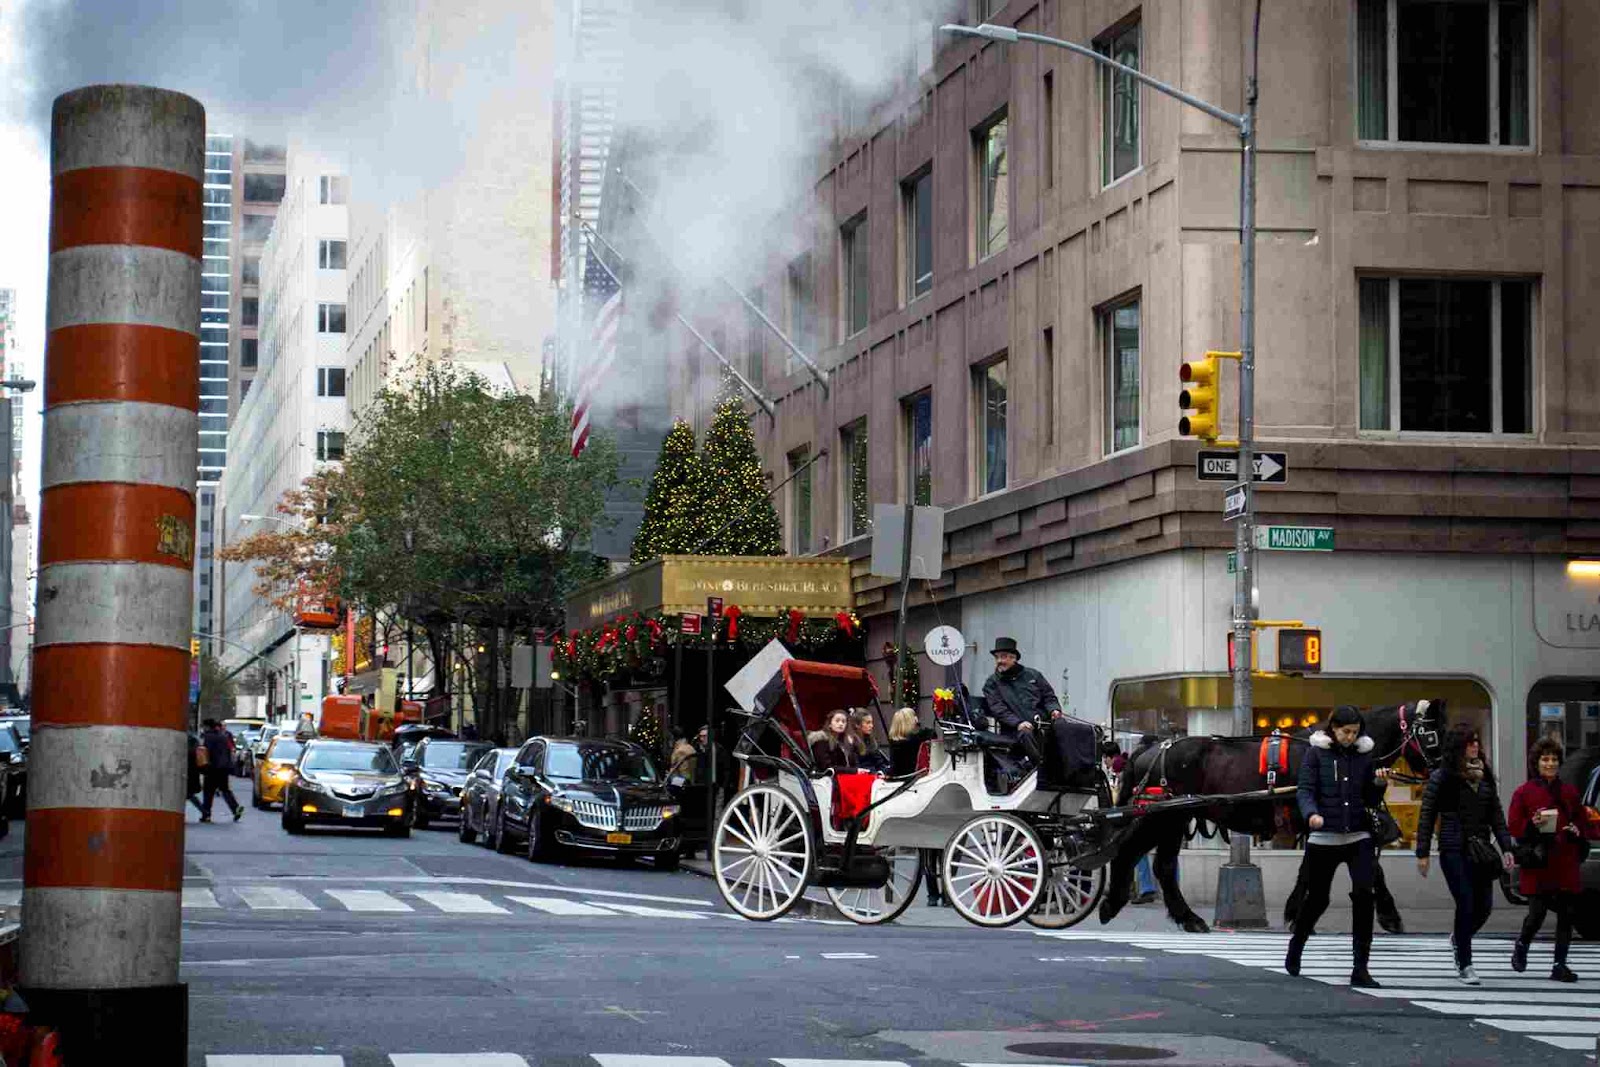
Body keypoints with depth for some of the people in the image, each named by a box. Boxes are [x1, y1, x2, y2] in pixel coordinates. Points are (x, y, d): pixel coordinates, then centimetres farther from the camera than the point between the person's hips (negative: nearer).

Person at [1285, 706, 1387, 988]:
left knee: (1363, 896, -15)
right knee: (1317, 899, 9)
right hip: (1323, 838, -2)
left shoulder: (1364, 755, 7)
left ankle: (1360, 969, -11)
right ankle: (1295, 948, 38)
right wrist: (1311, 813, -28)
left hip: (1358, 838, 2)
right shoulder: (1316, 754, 0)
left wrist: (1379, 784, -9)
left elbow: (1370, 800, 12)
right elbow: (1305, 790, -9)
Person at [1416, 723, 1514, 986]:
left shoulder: (1485, 775, 11)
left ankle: (1459, 939, 35)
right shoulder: (1441, 777, -4)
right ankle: (1465, 966, 3)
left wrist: (1505, 848, 7)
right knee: (1466, 904, -8)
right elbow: (1426, 816, -3)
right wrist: (1422, 854, -6)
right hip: (1454, 851, -5)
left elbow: (1496, 814, 14)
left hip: (1481, 849, 5)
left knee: (1485, 905, 4)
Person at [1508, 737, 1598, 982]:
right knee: (1537, 913, -8)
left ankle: (1560, 965, 7)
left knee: (1566, 914, 0)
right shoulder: (1524, 793, 2)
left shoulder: (1569, 792, 13)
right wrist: (1533, 824, -19)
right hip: (1538, 864, -4)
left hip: (1566, 865, 4)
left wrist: (1578, 831, -2)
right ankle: (1521, 946, 23)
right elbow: (1513, 829, -1)